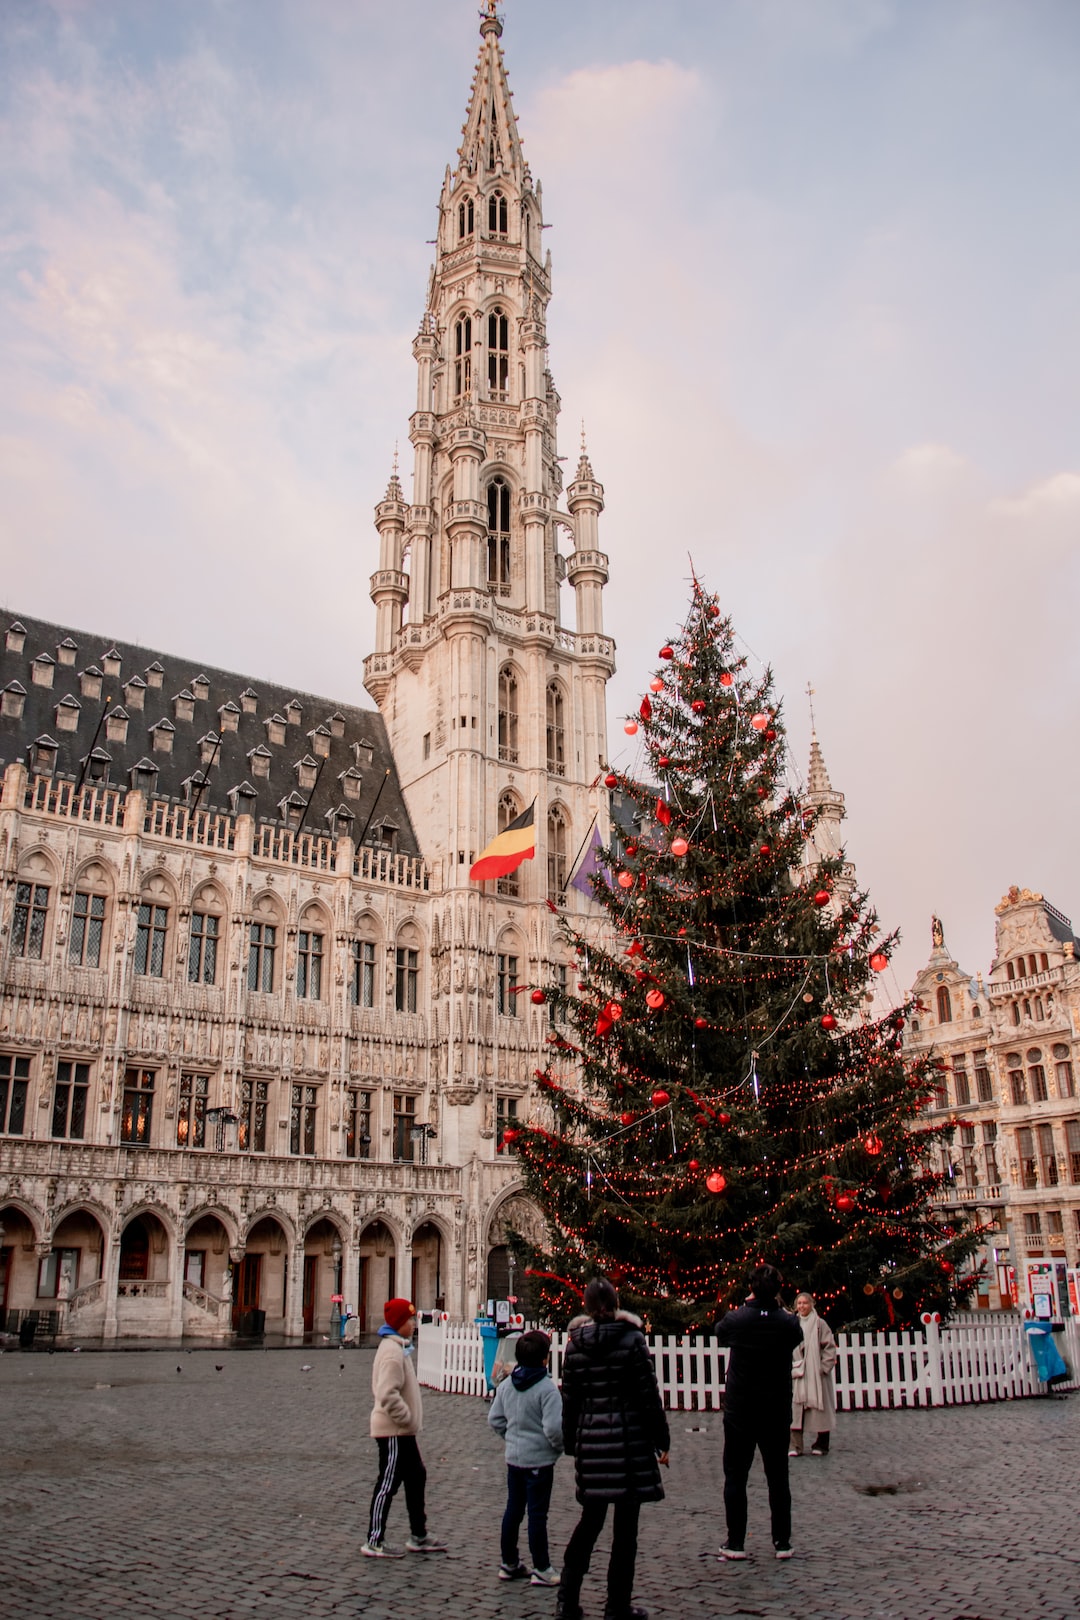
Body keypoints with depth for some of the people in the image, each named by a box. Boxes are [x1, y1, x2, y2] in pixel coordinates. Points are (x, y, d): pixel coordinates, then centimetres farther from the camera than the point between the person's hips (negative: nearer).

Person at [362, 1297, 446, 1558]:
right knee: (388, 1483, -1)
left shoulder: (398, 1347, 12)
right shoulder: (392, 1351, -22)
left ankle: (419, 1536, 26)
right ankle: (374, 1542, 10)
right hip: (393, 1430, -10)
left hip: (402, 1430, 10)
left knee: (416, 1477, 16)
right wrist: (407, 1418, -20)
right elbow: (388, 1395, -29)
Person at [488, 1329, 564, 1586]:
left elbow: (495, 1419, 6)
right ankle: (542, 1569, 10)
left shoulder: (506, 1385, 1)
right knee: (537, 1514, 2)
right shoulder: (546, 1389, -20)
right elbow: (553, 1427, -24)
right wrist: (561, 1446, -6)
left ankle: (509, 1563, 25)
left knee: (513, 1510, 15)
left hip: (513, 1458, 6)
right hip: (539, 1459, -6)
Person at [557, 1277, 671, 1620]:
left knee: (590, 1520, 16)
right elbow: (649, 1395, -7)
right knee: (625, 1527, 6)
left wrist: (571, 1443, 17)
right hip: (629, 1439, -4)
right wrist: (662, 1441, 1)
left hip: (590, 1440, 4)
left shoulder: (575, 1344, 2)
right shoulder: (632, 1339, -8)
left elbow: (570, 1399, 7)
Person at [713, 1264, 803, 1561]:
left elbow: (719, 1333, 11)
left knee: (735, 1478, 7)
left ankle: (735, 1543, 9)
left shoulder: (735, 1319, -12)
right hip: (777, 1413, 1)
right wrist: (778, 1307, 19)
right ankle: (782, 1543, 15)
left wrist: (748, 1305, 18)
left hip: (739, 1413, -1)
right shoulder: (788, 1324, -10)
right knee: (778, 1479, 12)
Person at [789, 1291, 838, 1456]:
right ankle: (796, 1446, 0)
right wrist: (791, 1367, 3)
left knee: (819, 1407, 2)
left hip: (816, 1374, -3)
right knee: (796, 1408, -3)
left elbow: (830, 1347, -5)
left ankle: (821, 1445, 14)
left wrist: (824, 1366, -11)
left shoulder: (819, 1323, -3)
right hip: (798, 1374, 3)